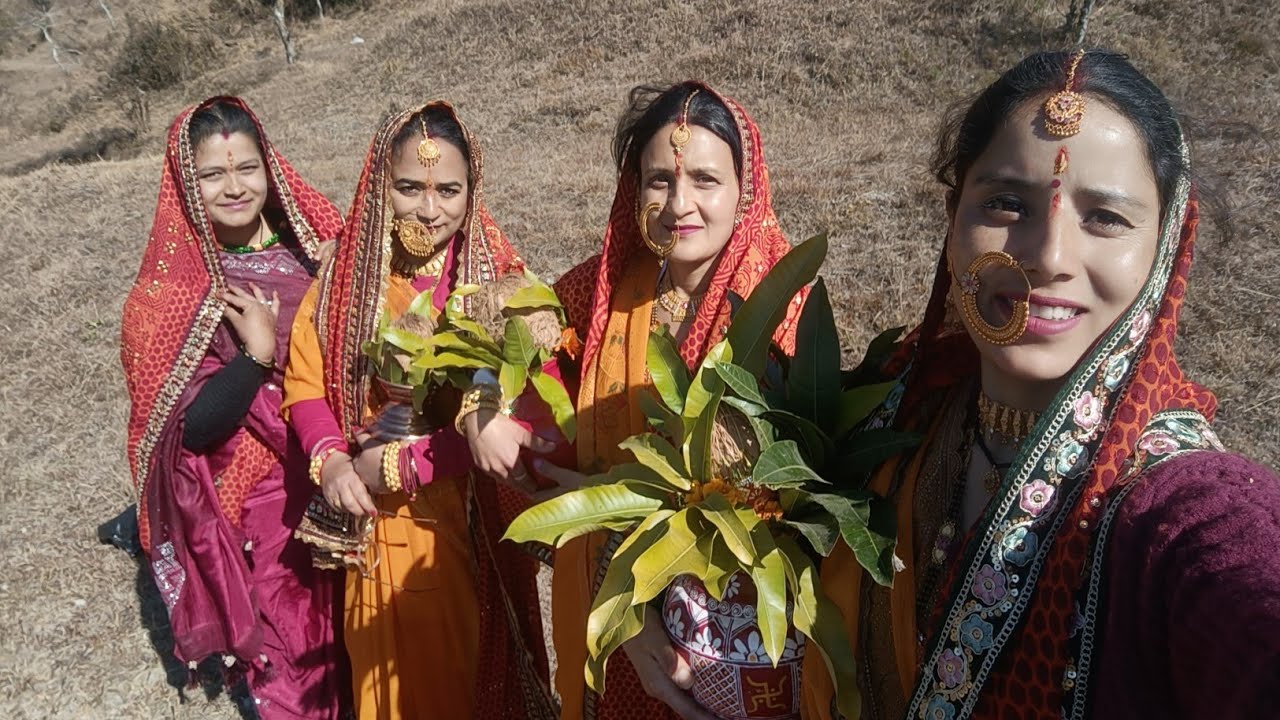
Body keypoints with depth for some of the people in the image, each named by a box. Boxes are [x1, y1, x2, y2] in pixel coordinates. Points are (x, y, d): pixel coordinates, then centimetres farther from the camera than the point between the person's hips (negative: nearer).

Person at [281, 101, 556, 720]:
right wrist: (331, 460, -20)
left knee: (469, 668, 16)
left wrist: (404, 463, -21)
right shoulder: (345, 277, -2)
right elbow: (305, 381, 0)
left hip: (470, 522, -3)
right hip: (377, 524, 3)